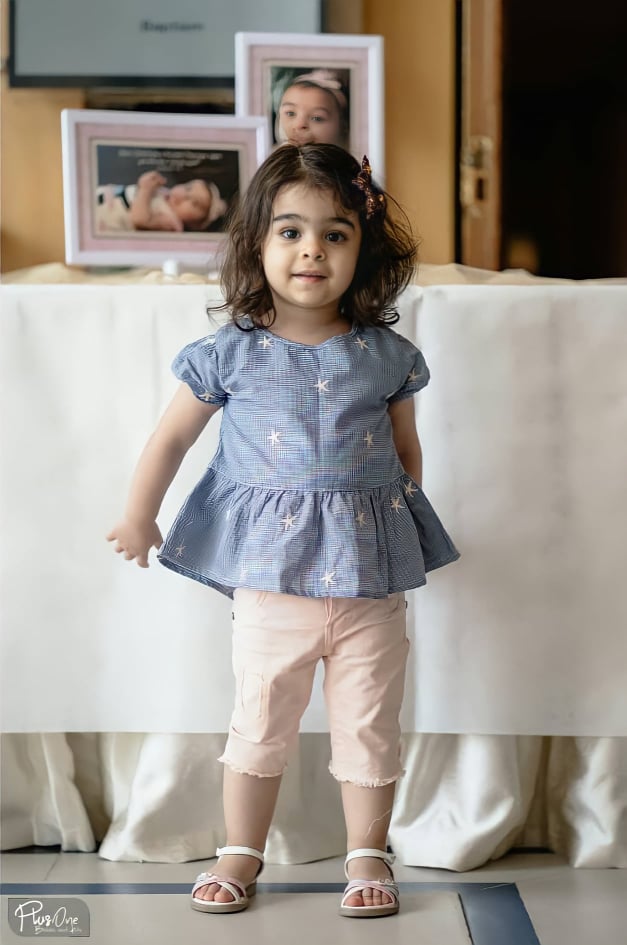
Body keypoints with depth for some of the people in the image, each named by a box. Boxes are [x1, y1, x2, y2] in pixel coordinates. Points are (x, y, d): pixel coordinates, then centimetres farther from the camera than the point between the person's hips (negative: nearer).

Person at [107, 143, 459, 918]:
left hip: (369, 576, 1)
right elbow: (173, 435, 6)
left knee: (369, 729, 11)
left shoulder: (386, 355, 0)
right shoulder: (231, 353, -5)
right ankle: (241, 853, 28)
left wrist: (400, 532, 14)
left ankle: (367, 855, 28)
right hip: (271, 574, -1)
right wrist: (139, 517, 8)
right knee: (258, 723, 11)